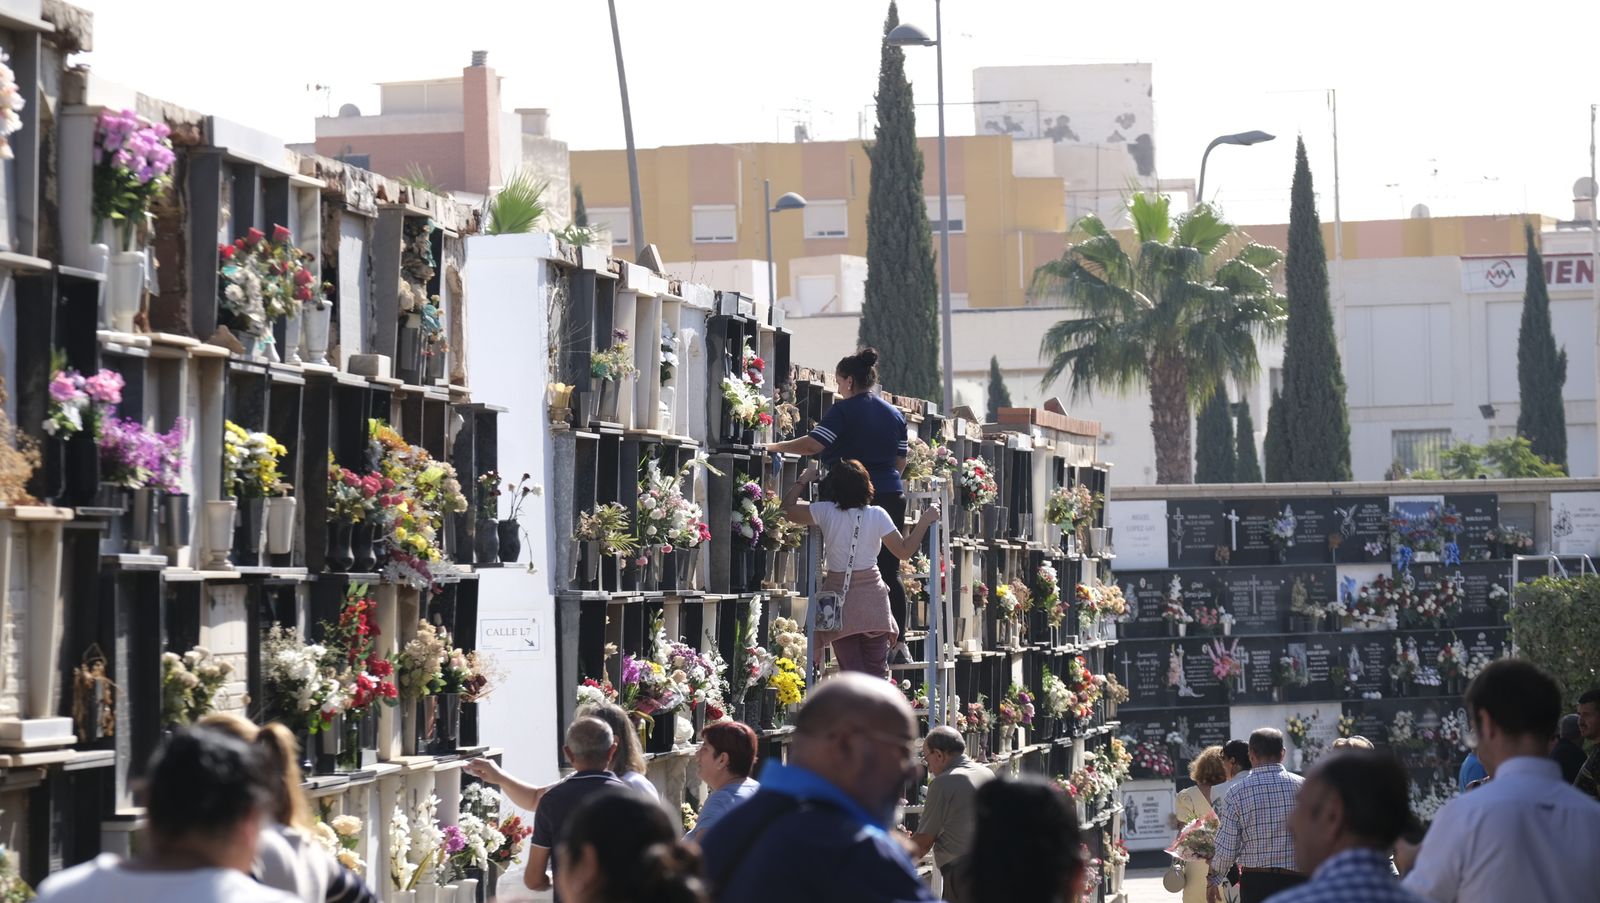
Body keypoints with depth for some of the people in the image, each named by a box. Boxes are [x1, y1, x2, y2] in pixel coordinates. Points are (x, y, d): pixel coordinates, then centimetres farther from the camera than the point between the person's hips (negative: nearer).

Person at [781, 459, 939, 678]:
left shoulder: (826, 512, -6)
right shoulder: (876, 515, -8)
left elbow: (788, 508, 6)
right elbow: (904, 550, -4)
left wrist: (802, 480, 19)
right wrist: (925, 521, 5)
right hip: (872, 598, 0)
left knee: (850, 670, 3)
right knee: (877, 669, 6)